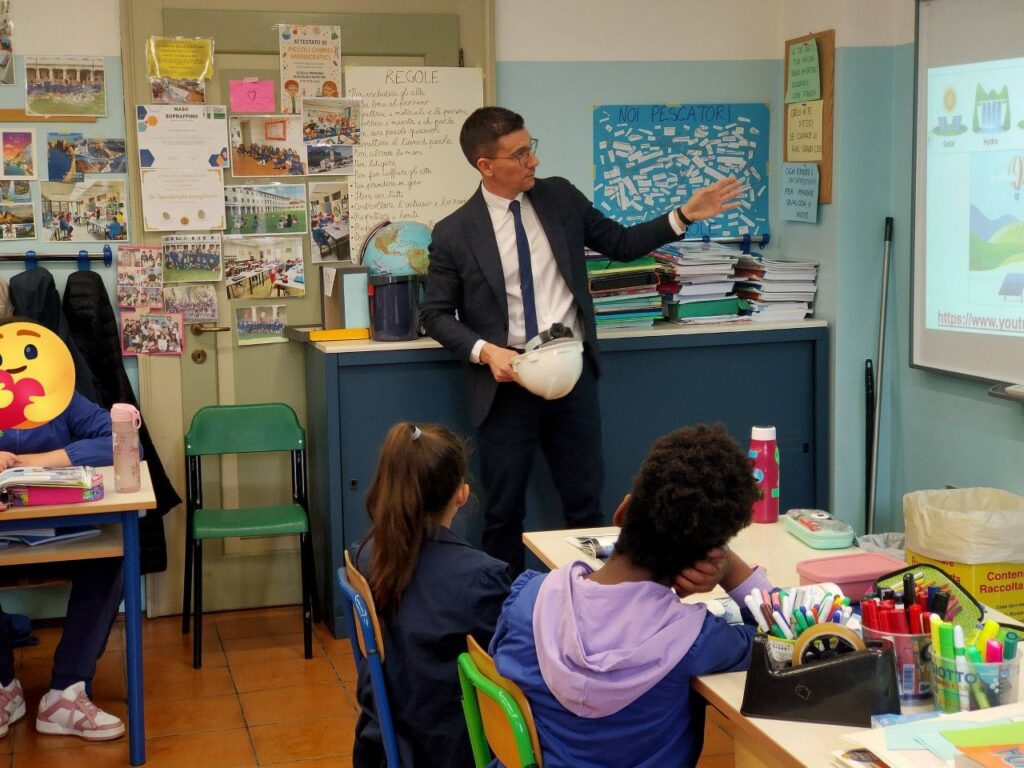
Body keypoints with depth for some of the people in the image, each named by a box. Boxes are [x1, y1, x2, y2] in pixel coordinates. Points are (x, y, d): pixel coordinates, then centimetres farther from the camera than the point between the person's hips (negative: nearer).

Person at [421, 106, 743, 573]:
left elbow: (621, 244, 12)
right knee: (503, 511, 7)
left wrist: (684, 216, 1)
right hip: (507, 382, -3)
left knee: (585, 500, 11)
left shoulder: (560, 198, 3)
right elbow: (436, 314, -1)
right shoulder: (454, 233, -6)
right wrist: (485, 351, -17)